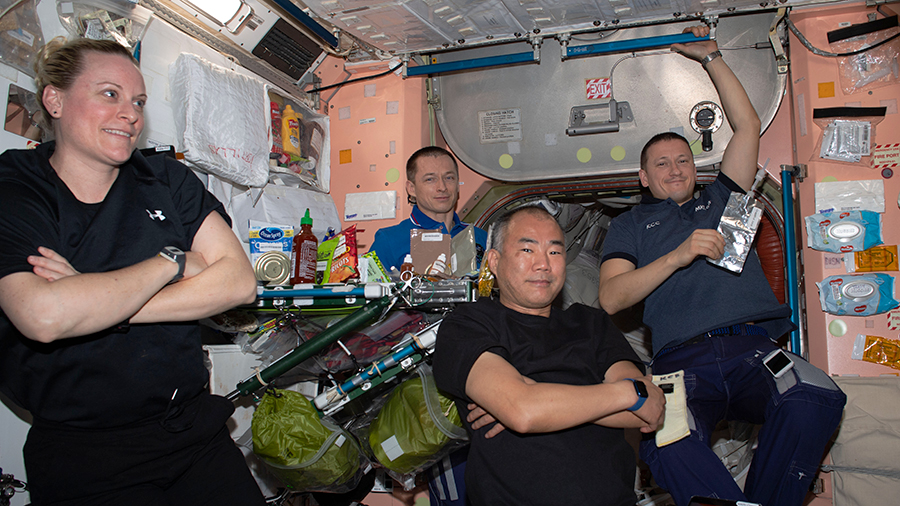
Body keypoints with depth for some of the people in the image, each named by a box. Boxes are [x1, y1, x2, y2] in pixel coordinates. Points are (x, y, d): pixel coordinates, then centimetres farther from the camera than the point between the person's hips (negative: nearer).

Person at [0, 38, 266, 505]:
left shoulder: (168, 180, 4)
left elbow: (240, 282, -8)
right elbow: (44, 317, -26)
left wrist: (96, 301, -16)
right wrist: (172, 262, -13)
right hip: (82, 454, -3)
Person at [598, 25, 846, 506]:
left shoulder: (720, 199, 32)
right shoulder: (631, 224, 23)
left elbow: (747, 126, 27)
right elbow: (611, 298, 8)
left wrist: (710, 56, 32)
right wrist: (677, 256, -4)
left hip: (755, 345, 3)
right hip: (684, 360, -2)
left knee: (815, 399, -33)